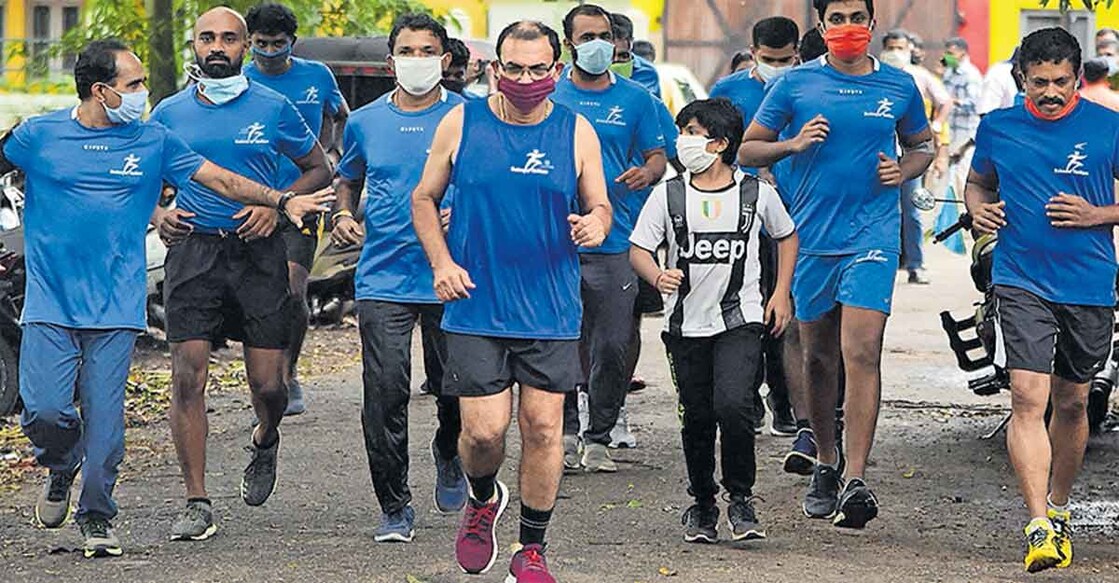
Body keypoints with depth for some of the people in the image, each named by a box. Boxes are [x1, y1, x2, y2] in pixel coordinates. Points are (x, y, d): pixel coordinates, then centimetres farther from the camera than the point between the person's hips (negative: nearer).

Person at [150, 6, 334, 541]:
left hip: (258, 253, -1)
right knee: (188, 377, -10)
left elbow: (319, 169, 11)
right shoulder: (170, 114, 7)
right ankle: (197, 504, -3)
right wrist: (158, 217, -3)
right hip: (193, 252, 1)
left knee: (268, 384, -1)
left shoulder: (273, 109, 2)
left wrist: (276, 205, -6)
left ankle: (264, 441, 36)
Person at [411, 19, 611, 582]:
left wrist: (595, 224, -14)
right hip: (476, 308, -1)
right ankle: (483, 500, 28)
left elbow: (599, 207, 10)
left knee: (543, 426, 1)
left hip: (551, 311, 1)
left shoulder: (577, 132, 3)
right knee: (483, 429, -6)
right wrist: (441, 263, -5)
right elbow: (424, 199, 9)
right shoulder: (461, 123, 0)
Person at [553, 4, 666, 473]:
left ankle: (598, 438, 10)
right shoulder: (547, 95, 6)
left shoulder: (634, 99, 8)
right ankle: (564, 432, 12)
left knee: (612, 347, -1)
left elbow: (657, 155, 10)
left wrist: (647, 172, -12)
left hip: (614, 243, 0)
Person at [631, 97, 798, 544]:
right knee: (697, 418, 6)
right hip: (686, 323, 2)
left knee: (733, 405, -20)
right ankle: (702, 505, 25)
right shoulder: (668, 195, 0)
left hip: (740, 321, -2)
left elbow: (787, 236, 16)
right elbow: (639, 249, 0)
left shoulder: (756, 193, 0)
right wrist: (658, 277, -21)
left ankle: (741, 498, -2)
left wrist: (782, 293, 8)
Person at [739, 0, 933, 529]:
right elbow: (747, 150, 8)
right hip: (811, 236, 2)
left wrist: (904, 170, 0)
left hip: (873, 233, -1)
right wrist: (794, 144, -10)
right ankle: (826, 463, 29)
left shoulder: (898, 87, 6)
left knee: (861, 352, -14)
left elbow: (922, 145, 22)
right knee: (819, 356, 11)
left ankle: (856, 480, -18)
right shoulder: (795, 84, 3)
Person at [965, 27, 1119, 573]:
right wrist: (979, 209, -1)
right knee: (1028, 398, -14)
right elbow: (978, 182, 20)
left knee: (1071, 402, 13)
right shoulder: (998, 127, 4)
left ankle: (1058, 509, 33)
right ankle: (1038, 527, -17)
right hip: (1021, 281, -1)